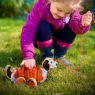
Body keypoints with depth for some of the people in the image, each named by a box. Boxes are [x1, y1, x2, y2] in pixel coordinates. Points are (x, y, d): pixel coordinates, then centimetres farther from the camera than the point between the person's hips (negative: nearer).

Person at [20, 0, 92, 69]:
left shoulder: (71, 10, -20)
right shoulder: (40, 7, -32)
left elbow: (76, 28, -32)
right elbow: (28, 31, -38)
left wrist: (82, 24, -58)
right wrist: (28, 56, -48)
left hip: (57, 39, 3)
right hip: (41, 40, -3)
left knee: (72, 28, -22)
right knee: (43, 27, -33)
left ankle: (59, 55, -4)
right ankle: (46, 56, -13)